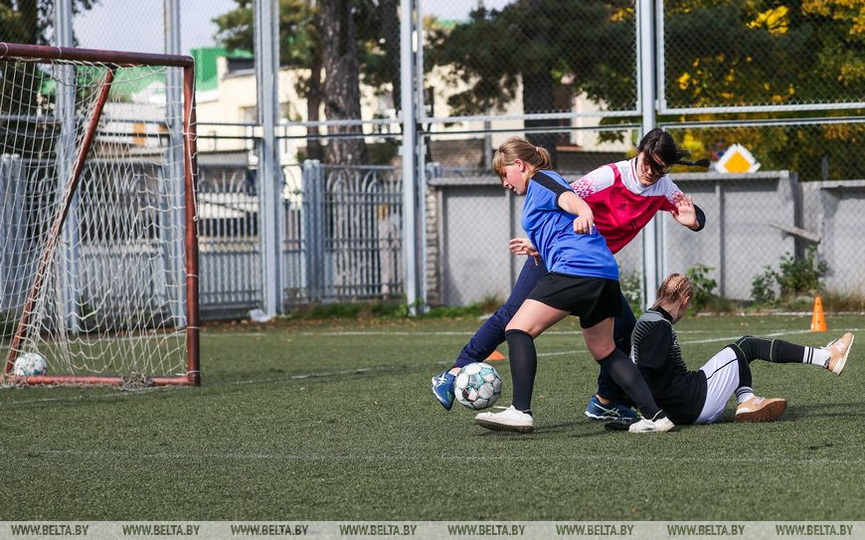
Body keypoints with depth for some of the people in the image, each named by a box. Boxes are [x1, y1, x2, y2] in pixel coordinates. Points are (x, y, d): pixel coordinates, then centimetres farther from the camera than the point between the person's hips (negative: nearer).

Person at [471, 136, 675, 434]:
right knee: (604, 351, 18)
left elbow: (568, 197, -18)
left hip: (575, 268, -10)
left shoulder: (540, 180, 4)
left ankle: (521, 411, -20)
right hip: (606, 273, 10)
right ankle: (655, 415, 14)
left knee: (518, 329, -9)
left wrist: (583, 212, -40)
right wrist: (534, 245, 60)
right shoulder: (547, 182, 31)